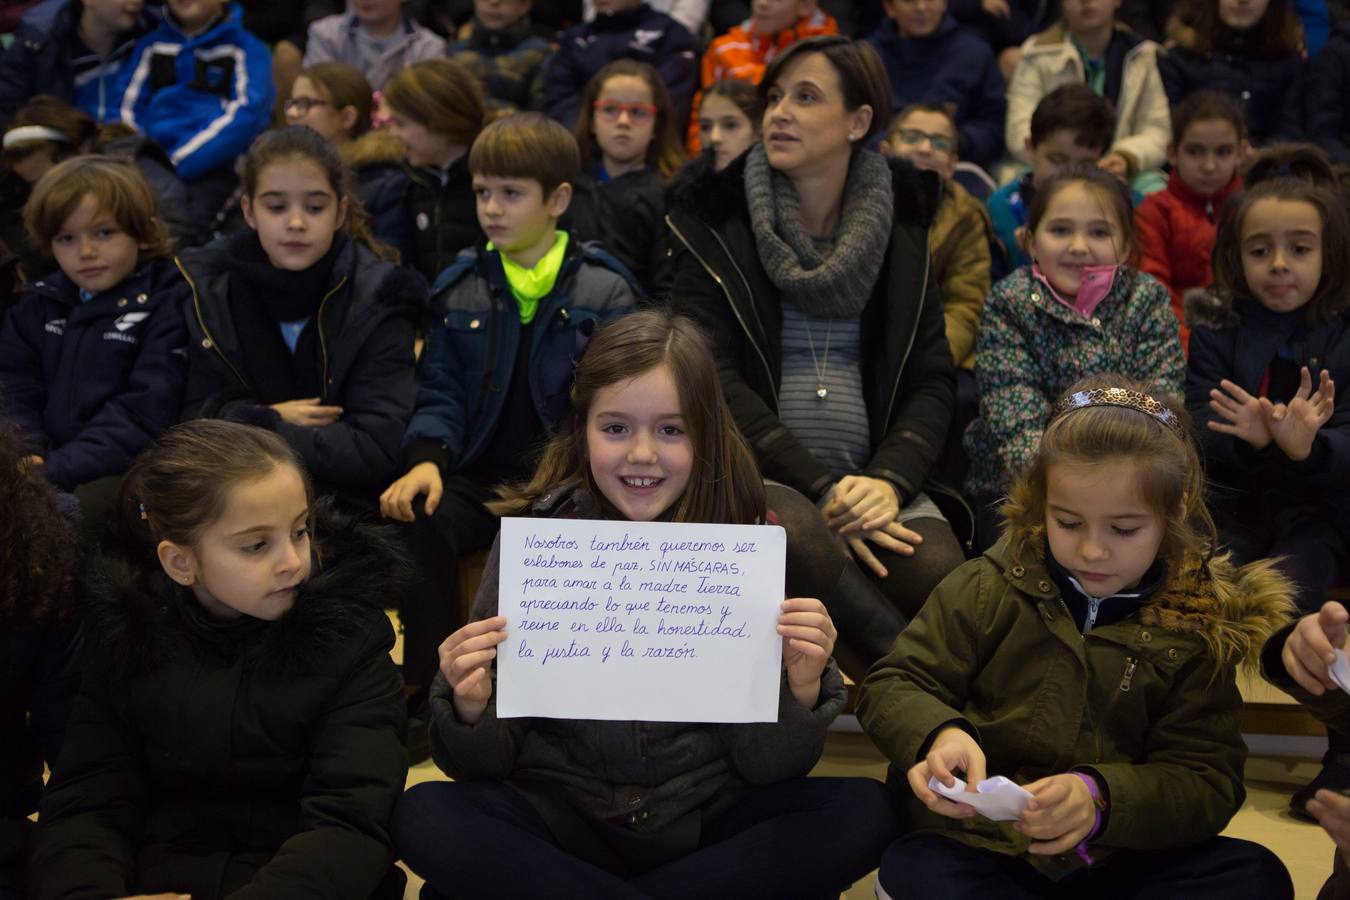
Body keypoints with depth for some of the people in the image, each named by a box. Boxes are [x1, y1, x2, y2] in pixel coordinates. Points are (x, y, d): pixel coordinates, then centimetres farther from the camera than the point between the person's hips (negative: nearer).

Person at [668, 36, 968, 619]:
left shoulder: (899, 226, 11)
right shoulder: (713, 219, 3)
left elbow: (931, 379, 7)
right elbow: (713, 377, -6)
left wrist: (889, 480, -13)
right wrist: (820, 491, -16)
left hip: (872, 478, 3)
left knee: (940, 576, -28)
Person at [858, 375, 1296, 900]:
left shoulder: (1194, 626, 2)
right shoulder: (992, 588, 1)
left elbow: (1207, 781, -2)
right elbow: (892, 686, 3)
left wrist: (1101, 798, -23)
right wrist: (939, 734, -22)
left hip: (1118, 857, 1)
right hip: (978, 849, -1)